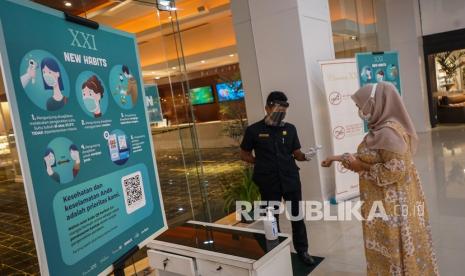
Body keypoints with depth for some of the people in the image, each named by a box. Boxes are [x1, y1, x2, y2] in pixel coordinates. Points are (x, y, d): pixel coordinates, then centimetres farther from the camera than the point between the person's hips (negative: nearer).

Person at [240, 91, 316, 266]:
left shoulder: (290, 129, 4)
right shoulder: (254, 130, -5)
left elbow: (296, 153, 9)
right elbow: (244, 154, 4)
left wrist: (304, 156, -13)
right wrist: (261, 163, -8)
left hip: (290, 179, 3)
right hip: (269, 183, -2)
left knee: (297, 215, 12)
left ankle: (302, 250, 30)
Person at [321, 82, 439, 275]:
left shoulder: (388, 132, -23)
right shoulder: (380, 128, 6)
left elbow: (395, 170, -26)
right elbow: (369, 157, 16)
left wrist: (363, 168, -18)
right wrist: (339, 158, 16)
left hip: (392, 203, -9)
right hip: (385, 200, 9)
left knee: (396, 250, 7)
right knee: (389, 250, 21)